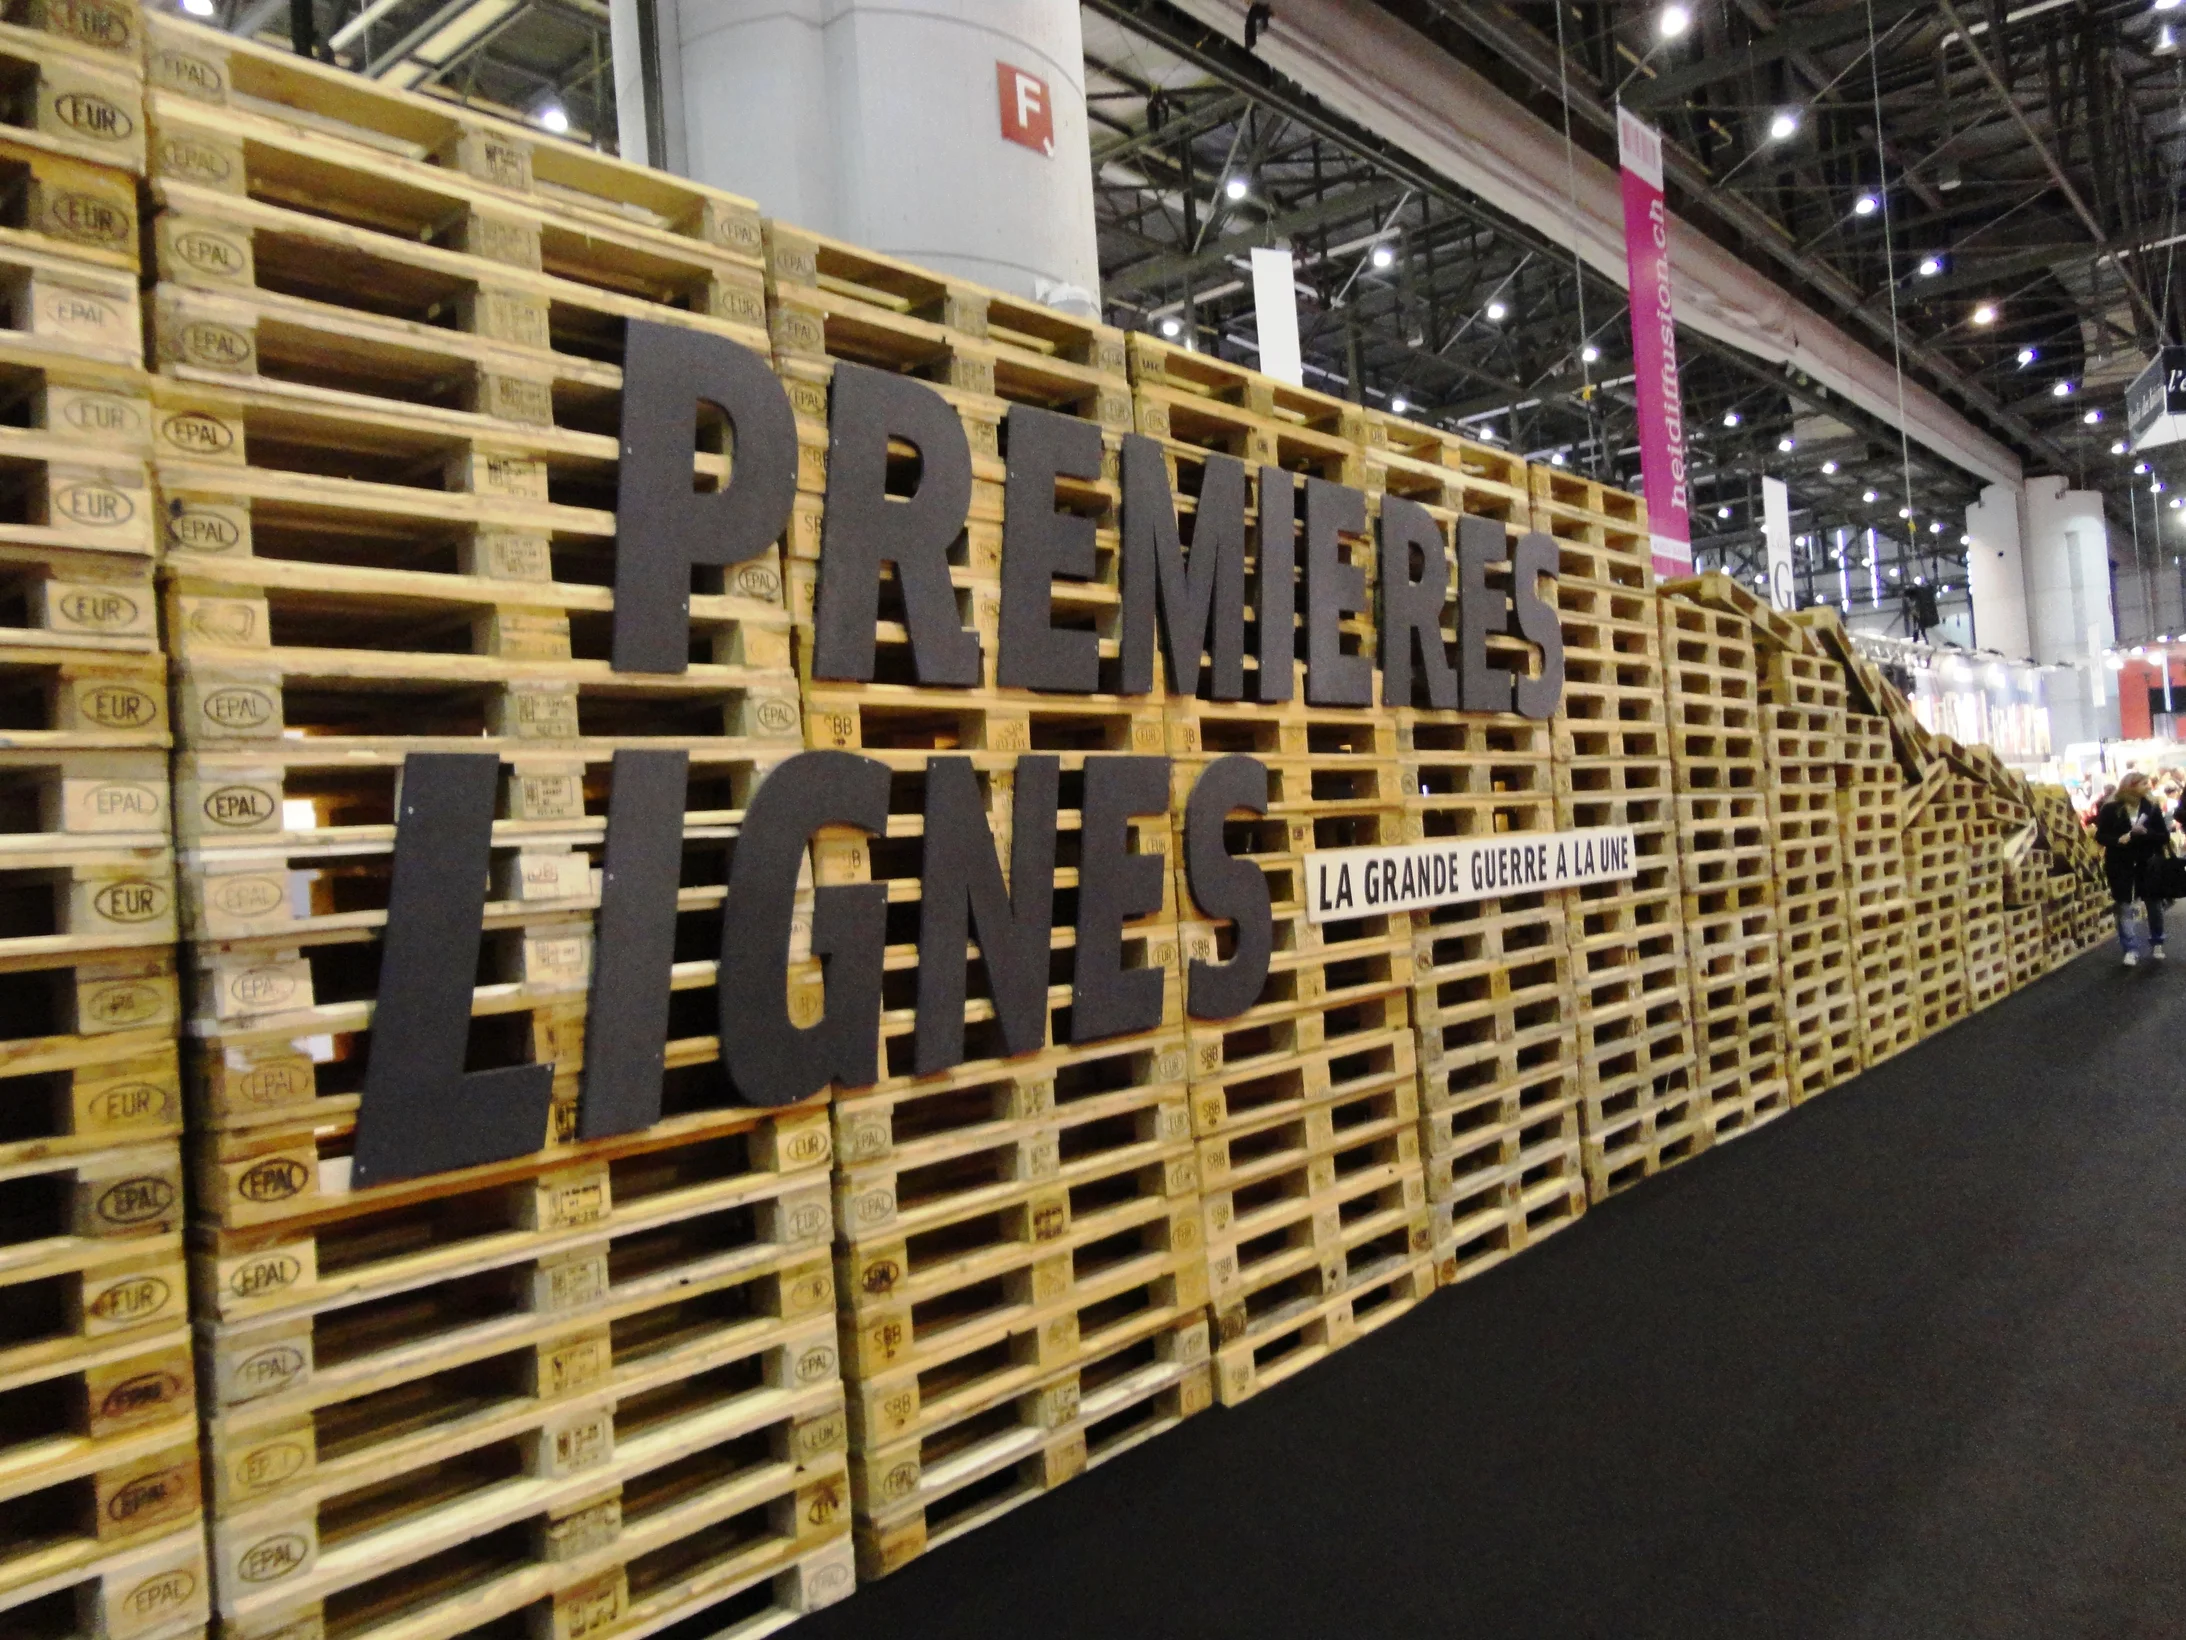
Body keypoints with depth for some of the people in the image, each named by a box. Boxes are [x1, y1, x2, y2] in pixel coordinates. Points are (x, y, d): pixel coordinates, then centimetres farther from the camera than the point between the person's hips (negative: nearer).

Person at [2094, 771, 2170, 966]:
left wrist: (2146, 832, -20)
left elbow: (2164, 836, -2)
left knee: (2154, 904, 9)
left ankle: (2156, 944, 26)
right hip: (2120, 864, -2)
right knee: (2123, 907, -1)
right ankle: (2131, 949, 4)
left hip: (2147, 862, 2)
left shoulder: (2151, 807, -1)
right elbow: (2100, 836, -5)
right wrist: (2118, 840, -23)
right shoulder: (2111, 808, -7)